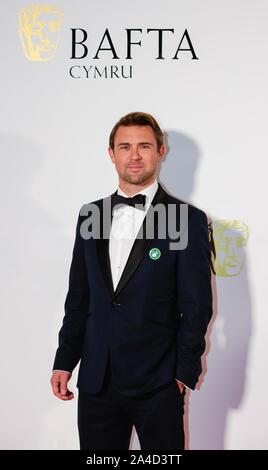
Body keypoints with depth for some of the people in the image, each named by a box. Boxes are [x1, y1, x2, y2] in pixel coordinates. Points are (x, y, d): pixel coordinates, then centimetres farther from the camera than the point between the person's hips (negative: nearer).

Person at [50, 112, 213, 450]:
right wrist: (64, 361, 8)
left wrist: (184, 373, -6)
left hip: (158, 384, -3)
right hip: (96, 380, 4)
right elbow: (78, 297, 11)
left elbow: (197, 306, -5)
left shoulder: (189, 220, -5)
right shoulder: (90, 216, 8)